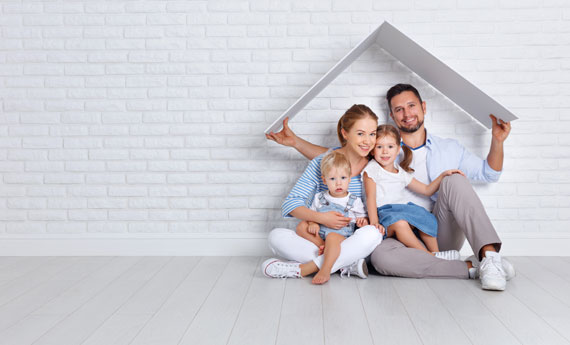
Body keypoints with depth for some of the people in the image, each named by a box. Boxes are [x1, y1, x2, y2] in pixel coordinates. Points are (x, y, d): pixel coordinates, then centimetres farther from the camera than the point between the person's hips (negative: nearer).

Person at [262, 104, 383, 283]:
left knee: (372, 234, -35)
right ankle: (347, 265, -27)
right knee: (276, 236, -25)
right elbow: (290, 203, -6)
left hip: (351, 242, 0)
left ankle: (304, 268, -27)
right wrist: (320, 217, -24)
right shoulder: (322, 162, -4)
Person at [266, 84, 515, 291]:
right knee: (380, 255, -36)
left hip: (442, 233, 1)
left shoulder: (449, 149, 18)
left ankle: (489, 256, -36)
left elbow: (488, 173, 20)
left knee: (454, 180, -24)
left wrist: (497, 141, 3)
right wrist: (295, 141, 6)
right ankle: (471, 268, -31)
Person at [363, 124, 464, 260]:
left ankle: (435, 252, -15)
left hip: (403, 211, 6)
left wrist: (443, 175, 11)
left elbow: (427, 190, 25)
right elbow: (371, 197, -8)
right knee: (399, 222, -36)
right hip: (383, 213, -6)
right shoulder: (371, 169, 4)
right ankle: (428, 255, -30)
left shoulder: (401, 173, 19)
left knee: (426, 217, -22)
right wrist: (374, 222, -21)